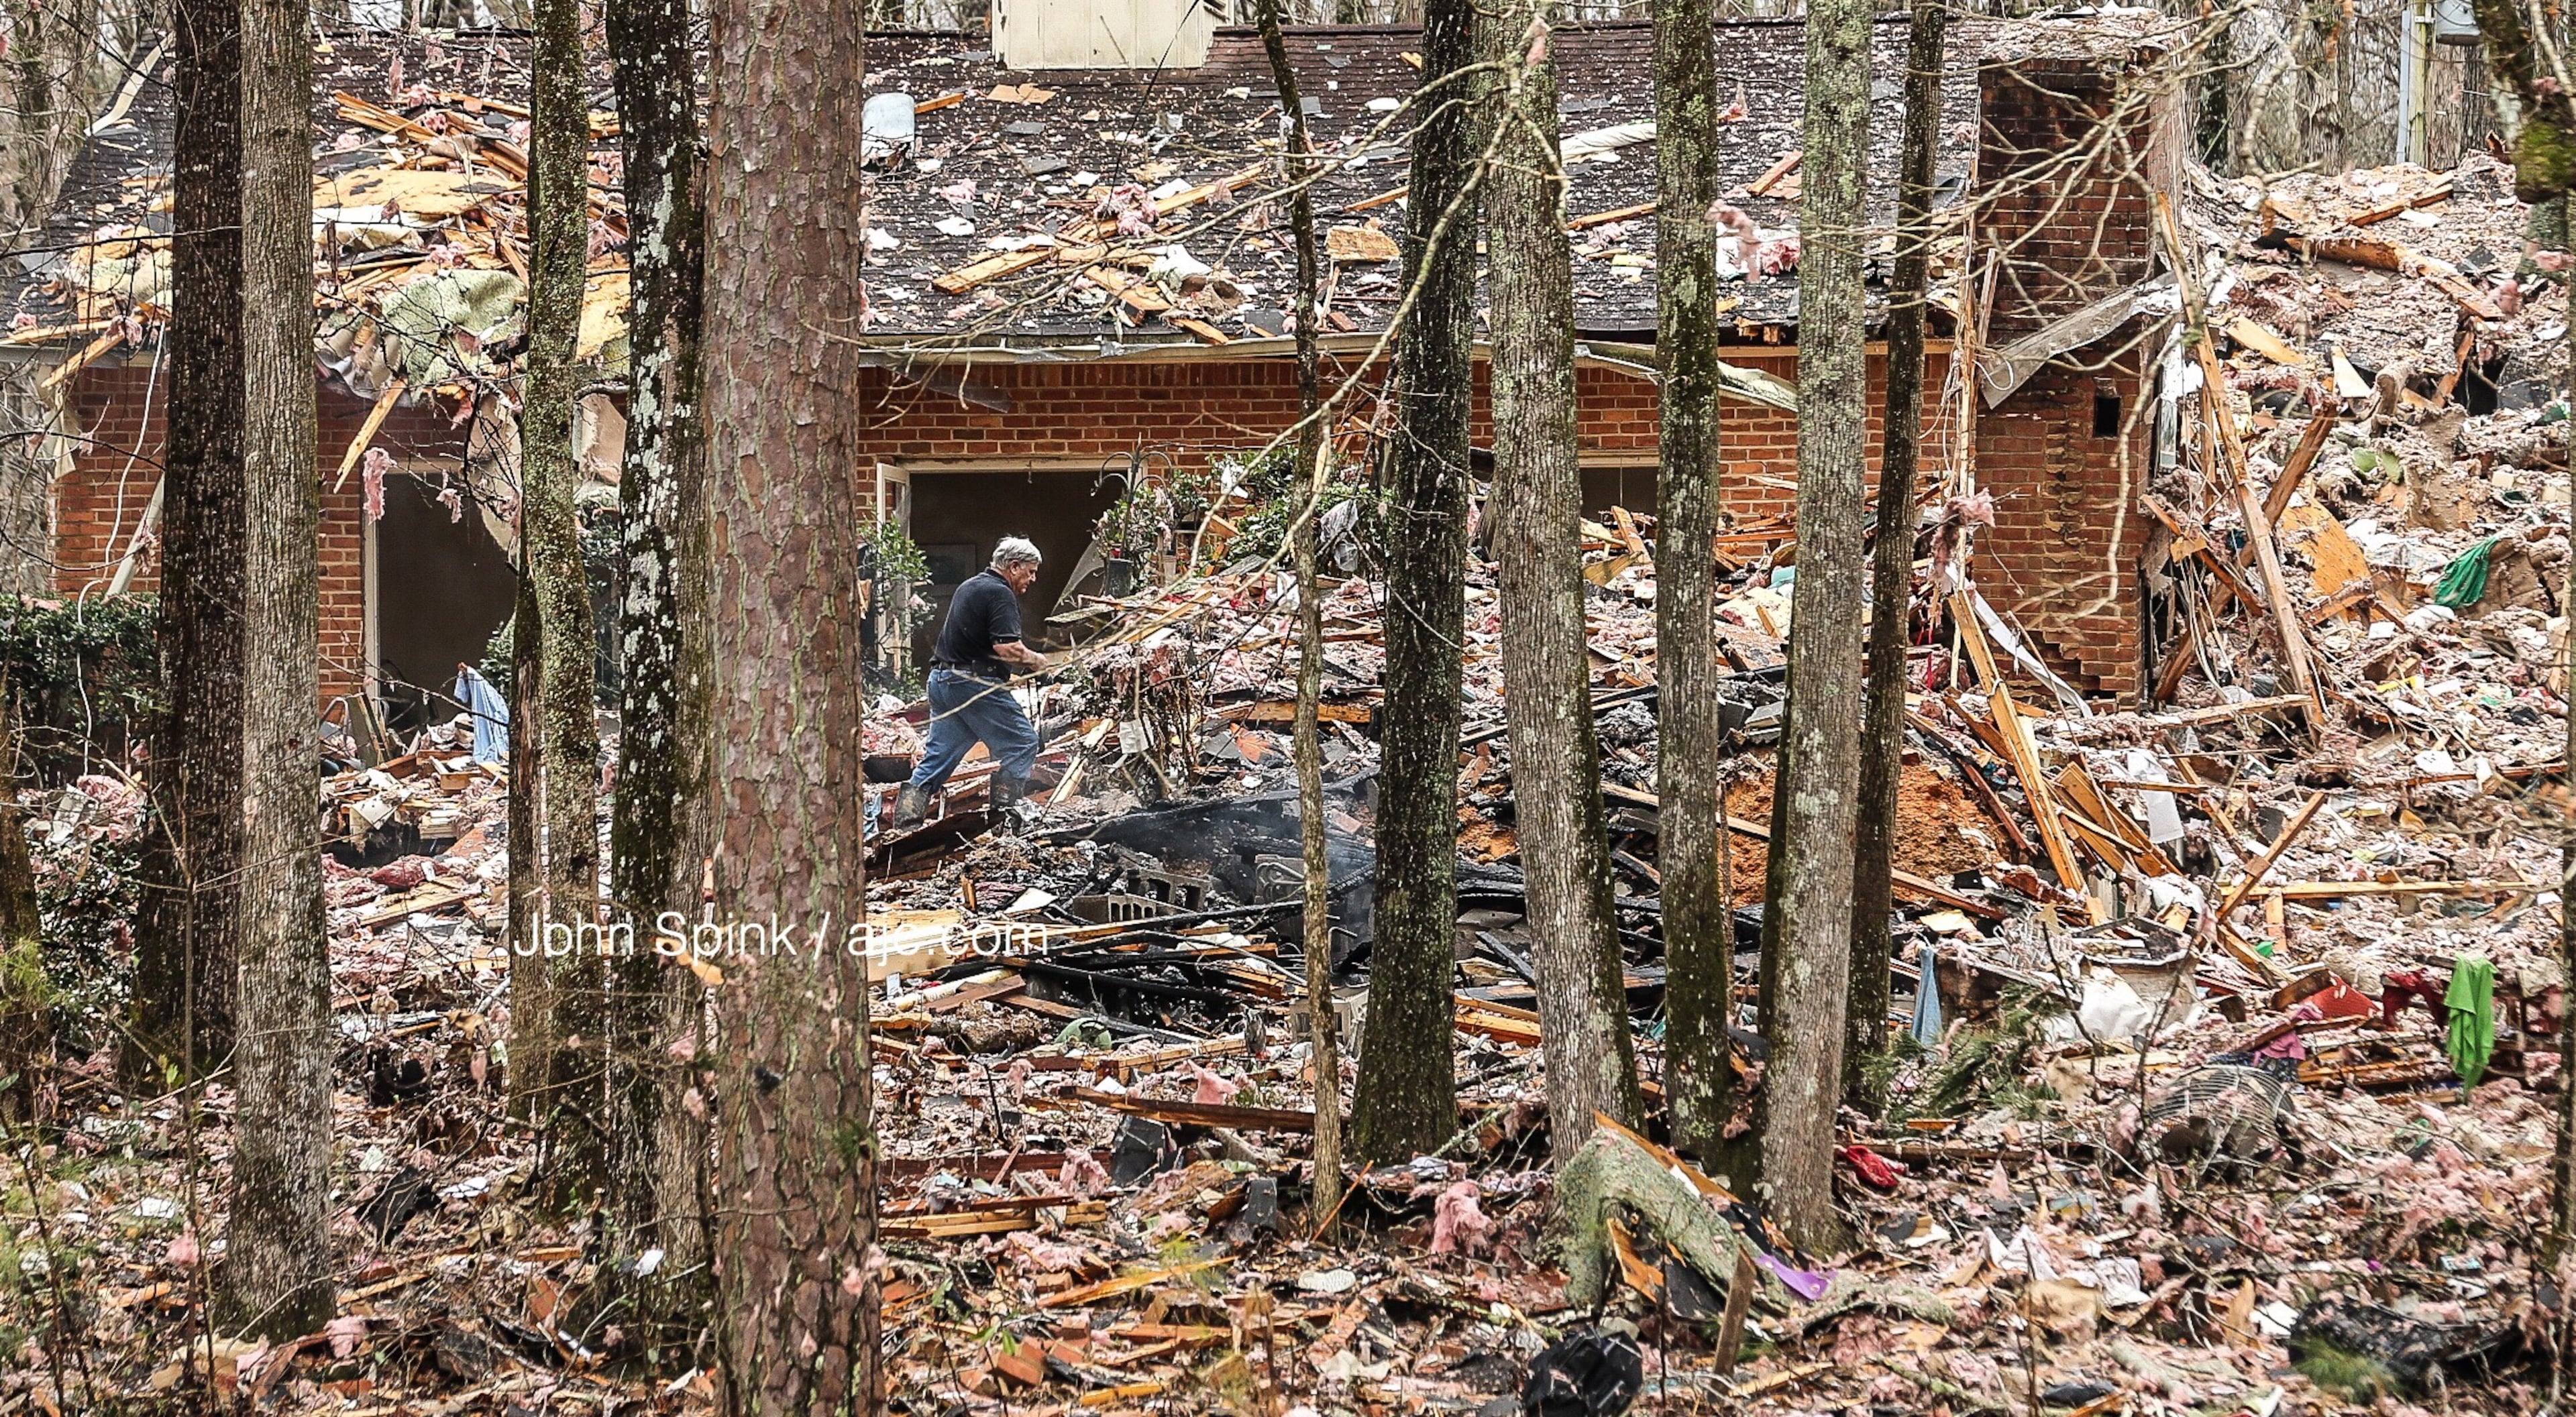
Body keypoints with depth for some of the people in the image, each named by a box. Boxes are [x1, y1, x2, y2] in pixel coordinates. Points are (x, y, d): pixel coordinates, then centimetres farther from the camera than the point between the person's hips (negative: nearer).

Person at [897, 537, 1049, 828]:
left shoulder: (969, 586, 19)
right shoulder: (1000, 594, -11)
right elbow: (1008, 648, -23)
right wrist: (1036, 661, -4)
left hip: (942, 680, 9)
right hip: (974, 684, -9)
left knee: (939, 754, 10)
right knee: (1022, 742, 0)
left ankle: (906, 821, 5)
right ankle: (1004, 812, -4)